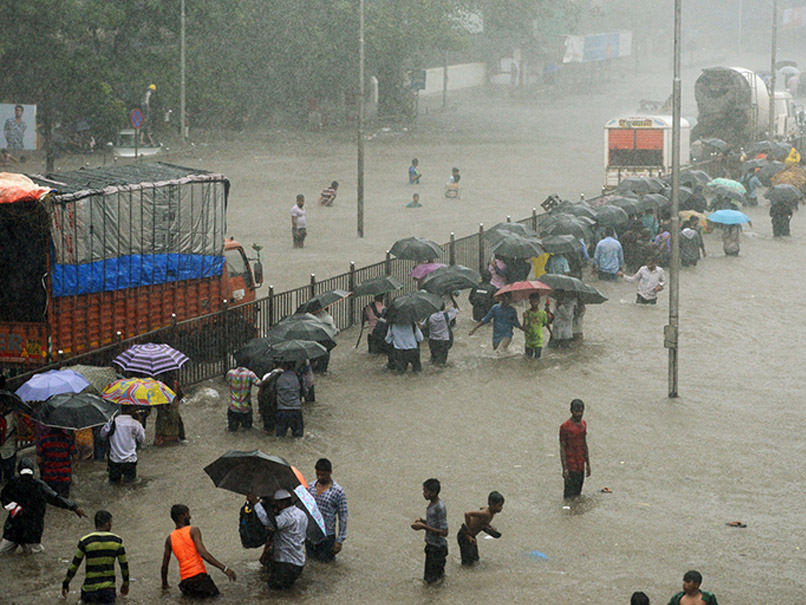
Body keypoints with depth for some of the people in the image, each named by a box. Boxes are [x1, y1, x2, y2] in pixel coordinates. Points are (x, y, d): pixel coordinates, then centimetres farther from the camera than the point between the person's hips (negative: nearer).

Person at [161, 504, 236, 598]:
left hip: (184, 582, 5)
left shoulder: (170, 538, 12)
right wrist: (224, 568, -18)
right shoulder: (193, 531, -3)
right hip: (198, 576, -5)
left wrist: (165, 584, 32)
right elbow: (203, 553, -16)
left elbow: (164, 566, 16)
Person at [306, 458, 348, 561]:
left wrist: (339, 540, -13)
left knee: (325, 560, 7)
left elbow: (343, 517, -11)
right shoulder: (310, 487, 0)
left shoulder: (338, 492, -14)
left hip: (327, 537, -4)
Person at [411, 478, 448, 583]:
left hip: (438, 547, -10)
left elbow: (444, 532, -27)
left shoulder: (439, 508, -25)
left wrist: (424, 527, -26)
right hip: (431, 545, 10)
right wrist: (422, 520, 0)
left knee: (431, 580, -2)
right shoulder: (431, 504, 5)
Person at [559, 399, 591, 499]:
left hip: (581, 466, 6)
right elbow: (562, 448, -12)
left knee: (578, 494, 10)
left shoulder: (583, 424, 8)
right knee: (570, 495, -5)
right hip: (571, 467, -6)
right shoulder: (565, 427, -13)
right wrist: (565, 469, -15)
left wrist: (588, 464, 17)